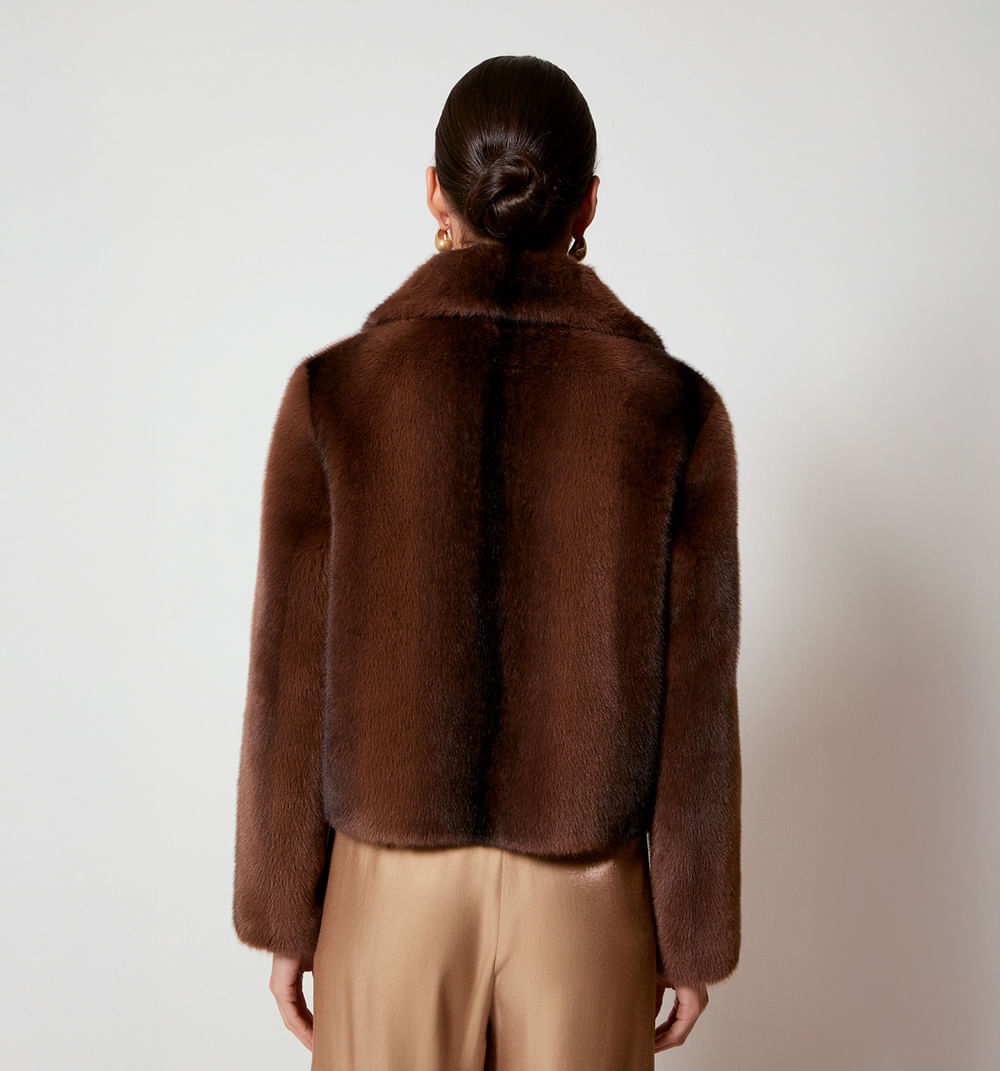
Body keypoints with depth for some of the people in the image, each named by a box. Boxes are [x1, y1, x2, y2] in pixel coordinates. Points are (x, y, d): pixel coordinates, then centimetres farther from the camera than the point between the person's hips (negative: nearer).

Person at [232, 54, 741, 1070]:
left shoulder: (335, 391, -12)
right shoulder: (675, 408, -11)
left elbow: (294, 684, -8)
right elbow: (691, 709, -9)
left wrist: (282, 914, 5)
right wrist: (695, 938, 4)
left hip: (396, 883, 0)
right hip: (585, 898, 1)